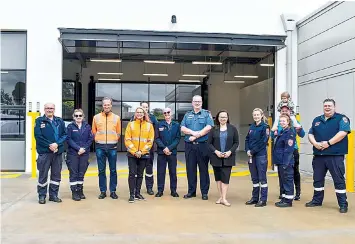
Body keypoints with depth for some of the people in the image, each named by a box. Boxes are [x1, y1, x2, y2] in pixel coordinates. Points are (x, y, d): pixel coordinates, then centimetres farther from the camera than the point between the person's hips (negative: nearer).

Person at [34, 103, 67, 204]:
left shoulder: (60, 121, 10)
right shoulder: (39, 121, 1)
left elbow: (65, 135, 4)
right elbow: (38, 136, -7)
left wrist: (57, 144, -12)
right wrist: (49, 145, -14)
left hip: (58, 152, 3)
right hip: (44, 152, -3)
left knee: (56, 175, 9)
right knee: (43, 175, 2)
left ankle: (53, 195, 20)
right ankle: (42, 196, 14)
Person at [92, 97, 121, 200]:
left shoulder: (116, 117, 5)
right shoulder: (96, 117, 5)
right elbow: (94, 131, 12)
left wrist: (113, 141, 3)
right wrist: (99, 140, 4)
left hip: (112, 147, 0)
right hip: (100, 147, 0)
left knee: (113, 170, 4)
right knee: (101, 170, 5)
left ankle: (113, 191, 12)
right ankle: (103, 191, 13)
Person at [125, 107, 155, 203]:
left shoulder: (149, 125, 4)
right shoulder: (131, 124, 3)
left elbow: (150, 141, 1)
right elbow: (127, 139, -2)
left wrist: (142, 151, -8)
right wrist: (135, 151, -11)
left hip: (144, 154, 1)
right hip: (132, 154, -1)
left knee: (140, 174, 8)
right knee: (132, 174, -5)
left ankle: (137, 193, 18)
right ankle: (132, 194, 0)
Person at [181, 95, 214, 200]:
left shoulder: (207, 114, 4)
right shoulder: (187, 115, 14)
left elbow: (208, 128, -11)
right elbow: (183, 128, 3)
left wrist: (196, 136, -14)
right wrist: (193, 132, -14)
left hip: (203, 145, -3)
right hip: (189, 145, 3)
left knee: (203, 169, 2)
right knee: (190, 169, 7)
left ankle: (204, 192, 10)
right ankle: (191, 191, 17)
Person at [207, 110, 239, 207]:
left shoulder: (232, 128, 3)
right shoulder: (213, 129, 3)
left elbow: (236, 142, 3)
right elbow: (209, 143, 3)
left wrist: (230, 151, -11)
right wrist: (216, 151, -12)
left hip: (228, 157, -1)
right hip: (216, 157, 1)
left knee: (225, 177, -6)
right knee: (218, 177, 7)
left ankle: (224, 198, -3)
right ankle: (220, 196, 17)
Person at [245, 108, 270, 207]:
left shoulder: (265, 126, -7)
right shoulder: (252, 126, 13)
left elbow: (263, 142, -15)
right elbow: (247, 139, 13)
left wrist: (253, 151, -14)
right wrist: (247, 150, -3)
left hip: (261, 155, -6)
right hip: (251, 155, 6)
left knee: (262, 178, 0)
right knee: (254, 178, 13)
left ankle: (263, 200, 7)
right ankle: (255, 198, 22)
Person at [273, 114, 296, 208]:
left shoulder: (290, 133, -12)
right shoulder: (281, 132, 15)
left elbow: (288, 150, -18)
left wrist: (285, 163, -21)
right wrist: (277, 161, 15)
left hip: (286, 162, -9)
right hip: (280, 162, 9)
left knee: (287, 180, -1)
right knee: (282, 181, 15)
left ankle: (288, 200, 6)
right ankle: (284, 199, 24)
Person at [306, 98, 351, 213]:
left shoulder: (341, 118, 0)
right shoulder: (317, 120, 16)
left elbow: (343, 133, -15)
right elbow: (310, 134, 11)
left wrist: (328, 143, -20)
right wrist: (315, 143, -10)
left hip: (335, 156, -5)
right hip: (318, 155, 5)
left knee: (339, 180, -1)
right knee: (317, 179, 12)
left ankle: (343, 204, 8)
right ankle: (317, 200, 26)